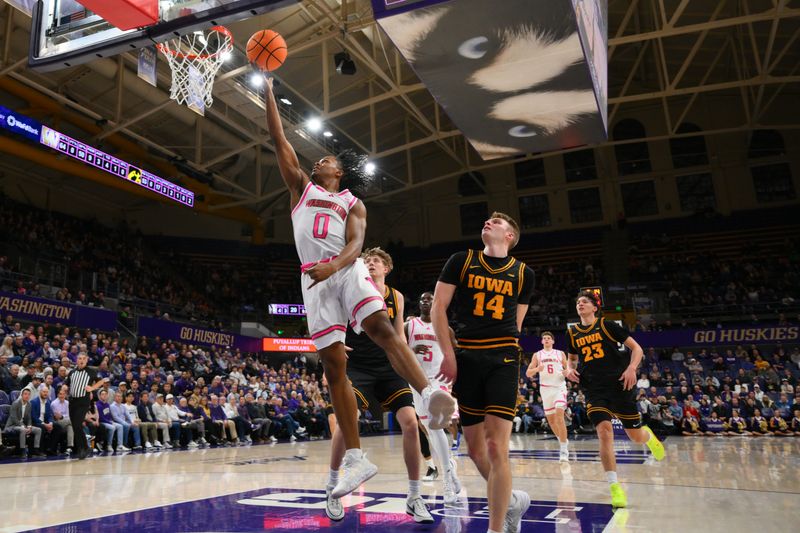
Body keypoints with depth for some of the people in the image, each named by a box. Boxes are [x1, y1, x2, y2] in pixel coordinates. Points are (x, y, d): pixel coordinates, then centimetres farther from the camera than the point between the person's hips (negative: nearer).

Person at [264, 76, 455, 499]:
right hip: (314, 278, 1)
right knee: (333, 364, -4)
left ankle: (428, 394, -42)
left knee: (381, 327, -29)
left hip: (348, 271, -1)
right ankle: (355, 460, -4)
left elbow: (354, 245, -2)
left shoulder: (353, 203, 16)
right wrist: (268, 91, 18)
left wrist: (333, 267, -23)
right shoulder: (301, 186, 23)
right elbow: (278, 138, 19)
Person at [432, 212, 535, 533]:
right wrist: (449, 355, -4)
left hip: (503, 360, -1)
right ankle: (512, 500, 34)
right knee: (475, 449, 8)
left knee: (496, 447, -10)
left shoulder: (522, 273, 10)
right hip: (466, 358, 1)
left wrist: (507, 356, 10)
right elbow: (438, 308, 3)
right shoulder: (461, 261, 6)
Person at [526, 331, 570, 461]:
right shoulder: (537, 355, 9)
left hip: (559, 387, -2)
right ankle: (562, 440, 33)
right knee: (550, 419, 7)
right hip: (546, 389, 3)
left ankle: (564, 450, -14)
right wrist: (537, 369, -16)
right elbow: (528, 373, 4)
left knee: (559, 416, -18)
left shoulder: (560, 354, 8)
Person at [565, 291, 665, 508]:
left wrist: (631, 368, -16)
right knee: (604, 432, -19)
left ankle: (648, 436, 47)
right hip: (594, 390, 2)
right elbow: (572, 358, 24)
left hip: (620, 386, -1)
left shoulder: (607, 325, -1)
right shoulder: (572, 332, 9)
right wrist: (569, 369, 1)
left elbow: (636, 348, 1)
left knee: (635, 436, 7)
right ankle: (614, 487, -11)